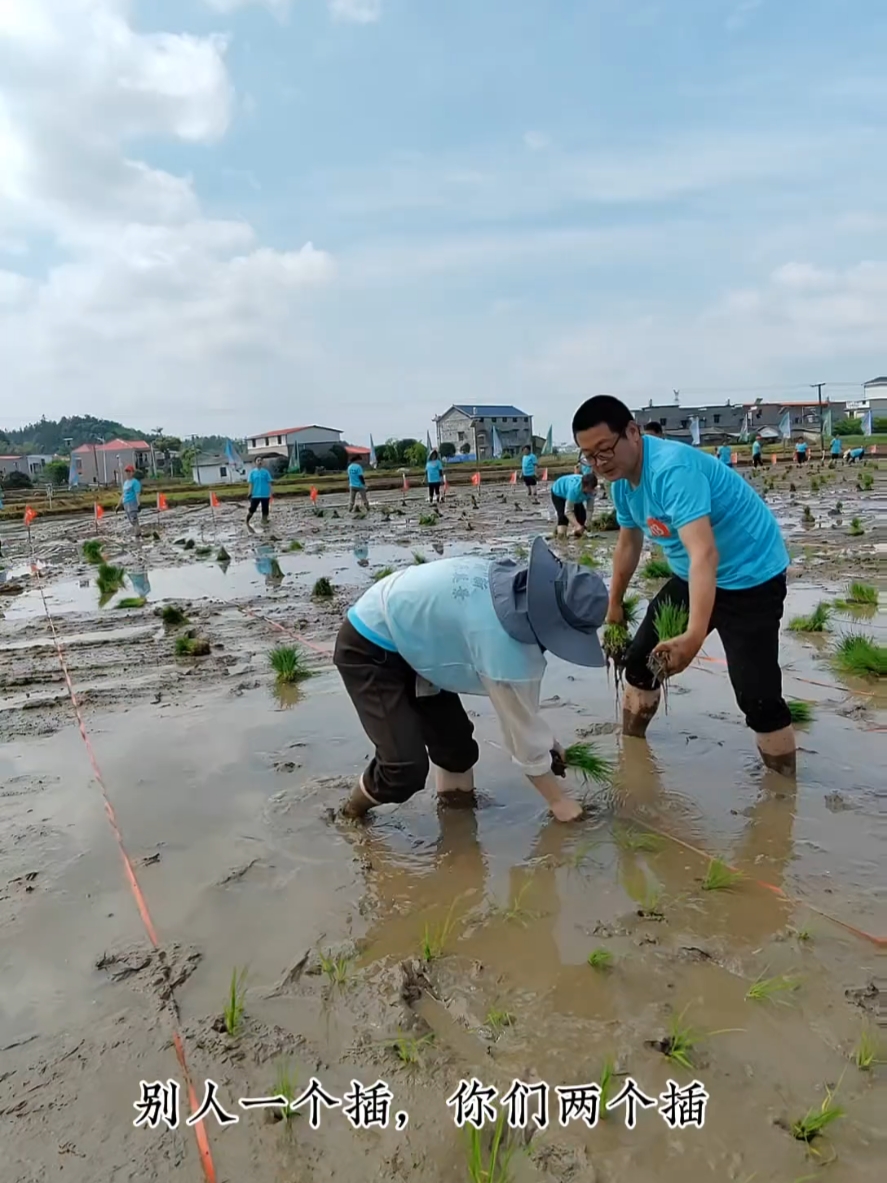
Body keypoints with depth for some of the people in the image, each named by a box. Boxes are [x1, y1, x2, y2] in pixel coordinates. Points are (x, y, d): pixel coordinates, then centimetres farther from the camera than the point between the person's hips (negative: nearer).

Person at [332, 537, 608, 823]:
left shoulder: (516, 583, -9)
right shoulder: (505, 648, -35)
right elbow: (523, 731, -18)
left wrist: (547, 740, 10)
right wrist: (557, 799, -3)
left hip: (406, 635, 9)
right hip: (368, 649, -9)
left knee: (455, 739, 9)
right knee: (406, 766, -13)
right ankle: (354, 812, 15)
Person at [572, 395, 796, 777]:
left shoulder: (673, 468, -32)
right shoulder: (621, 481, -5)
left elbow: (704, 553, -43)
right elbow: (629, 544, 12)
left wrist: (694, 636, -54)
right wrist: (614, 604, 21)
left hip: (750, 577, -8)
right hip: (690, 578, 9)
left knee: (756, 694, -15)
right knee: (640, 659, 14)